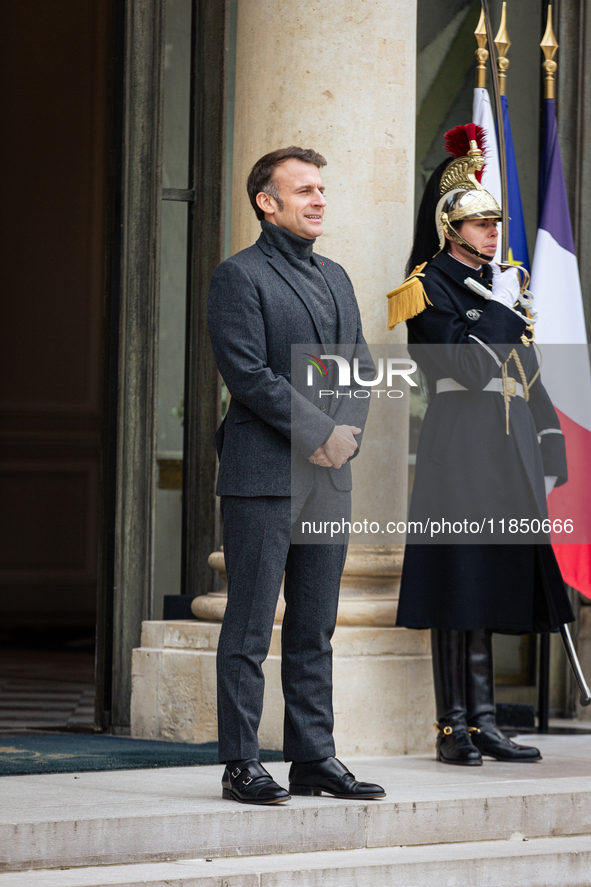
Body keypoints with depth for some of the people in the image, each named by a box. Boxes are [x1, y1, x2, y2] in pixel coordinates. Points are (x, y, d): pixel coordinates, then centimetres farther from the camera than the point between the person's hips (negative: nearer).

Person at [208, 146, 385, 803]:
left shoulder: (335, 278, 19)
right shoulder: (239, 276, -4)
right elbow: (248, 372, -13)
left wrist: (348, 431, -2)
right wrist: (319, 432, -13)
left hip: (330, 476, 7)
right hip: (262, 473, -7)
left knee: (316, 626, 9)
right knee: (250, 626, -4)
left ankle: (313, 757, 14)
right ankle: (241, 765, -1)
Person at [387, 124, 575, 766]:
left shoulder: (503, 284, 19)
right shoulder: (432, 286, -4)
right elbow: (466, 365, -17)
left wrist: (547, 445, 14)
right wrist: (502, 311, -8)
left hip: (509, 448, 8)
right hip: (461, 440, -8)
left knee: (493, 581, 7)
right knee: (461, 581, -9)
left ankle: (483, 725, 9)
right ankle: (455, 728, -7)